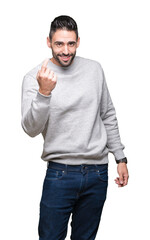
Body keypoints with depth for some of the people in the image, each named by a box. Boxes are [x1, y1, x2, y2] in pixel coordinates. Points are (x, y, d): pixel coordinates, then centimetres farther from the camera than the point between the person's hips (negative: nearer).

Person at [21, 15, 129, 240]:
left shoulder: (94, 69, 5)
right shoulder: (34, 78, -7)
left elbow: (108, 116, 13)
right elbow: (31, 129, -17)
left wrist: (120, 158, 12)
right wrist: (44, 93, -32)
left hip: (98, 172, 3)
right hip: (60, 173, -3)